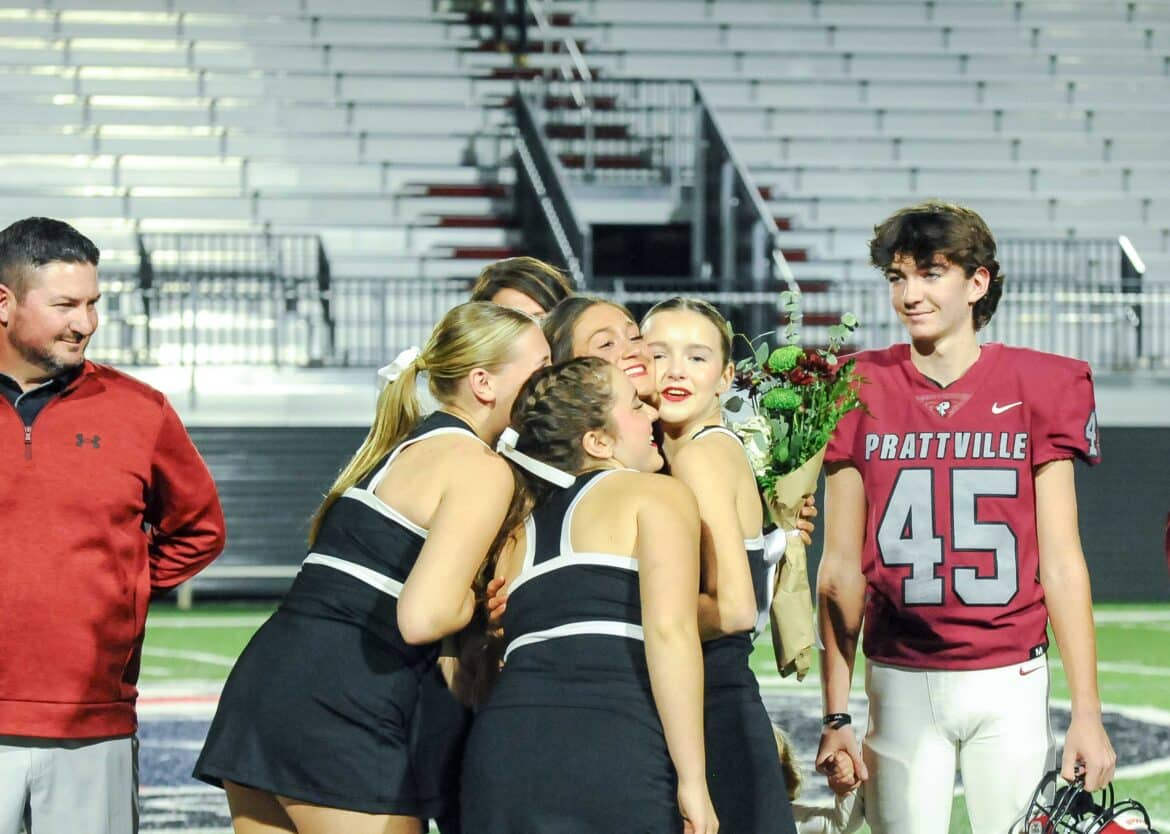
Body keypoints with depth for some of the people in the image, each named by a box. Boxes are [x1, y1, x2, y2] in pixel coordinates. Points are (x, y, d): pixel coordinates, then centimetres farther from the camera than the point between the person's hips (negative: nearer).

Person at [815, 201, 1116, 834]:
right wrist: (835, 716, 0)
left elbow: (1062, 564, 0)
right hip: (901, 687, 1)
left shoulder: (1037, 387, 0)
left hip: (1009, 685, -1)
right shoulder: (863, 391, 3)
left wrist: (1087, 712, -5)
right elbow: (842, 569, 5)